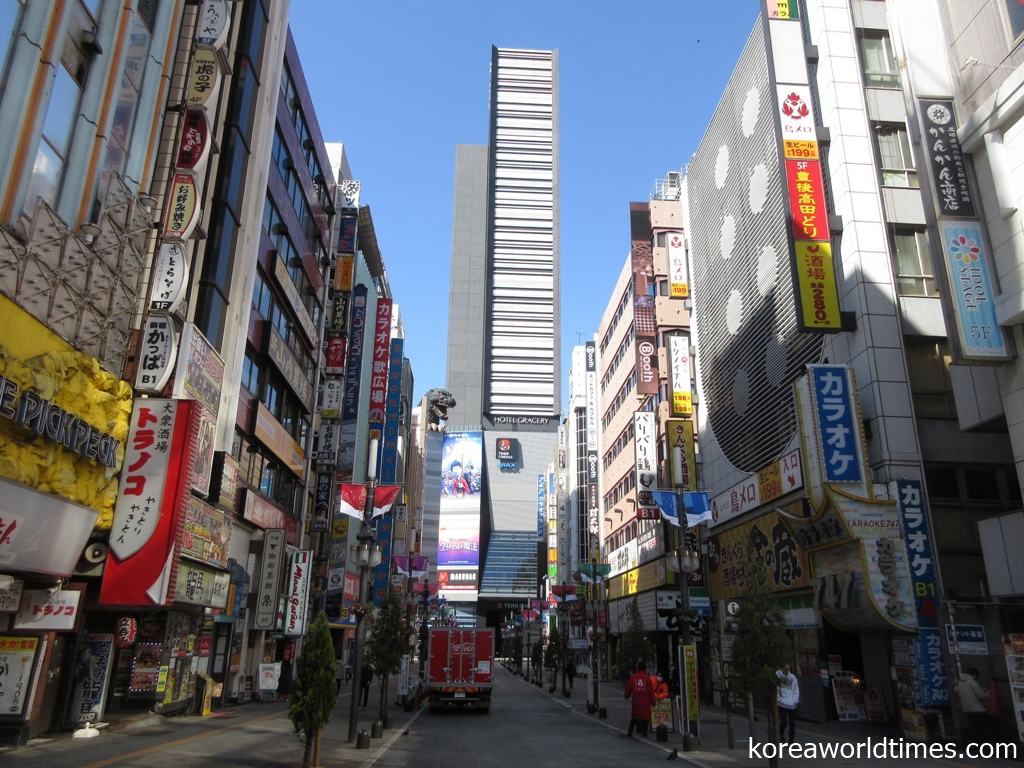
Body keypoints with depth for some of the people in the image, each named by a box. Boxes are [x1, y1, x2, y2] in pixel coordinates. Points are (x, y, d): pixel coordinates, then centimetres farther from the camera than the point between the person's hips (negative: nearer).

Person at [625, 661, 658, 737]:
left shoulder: (633, 677, 0)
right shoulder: (647, 678, -5)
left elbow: (629, 688, 4)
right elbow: (651, 691, -2)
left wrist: (626, 696, 20)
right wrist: (653, 702, 6)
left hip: (636, 699, 2)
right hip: (646, 700, -2)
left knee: (635, 716, 14)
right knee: (646, 715, 8)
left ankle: (630, 732, 12)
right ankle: (644, 732, 7)